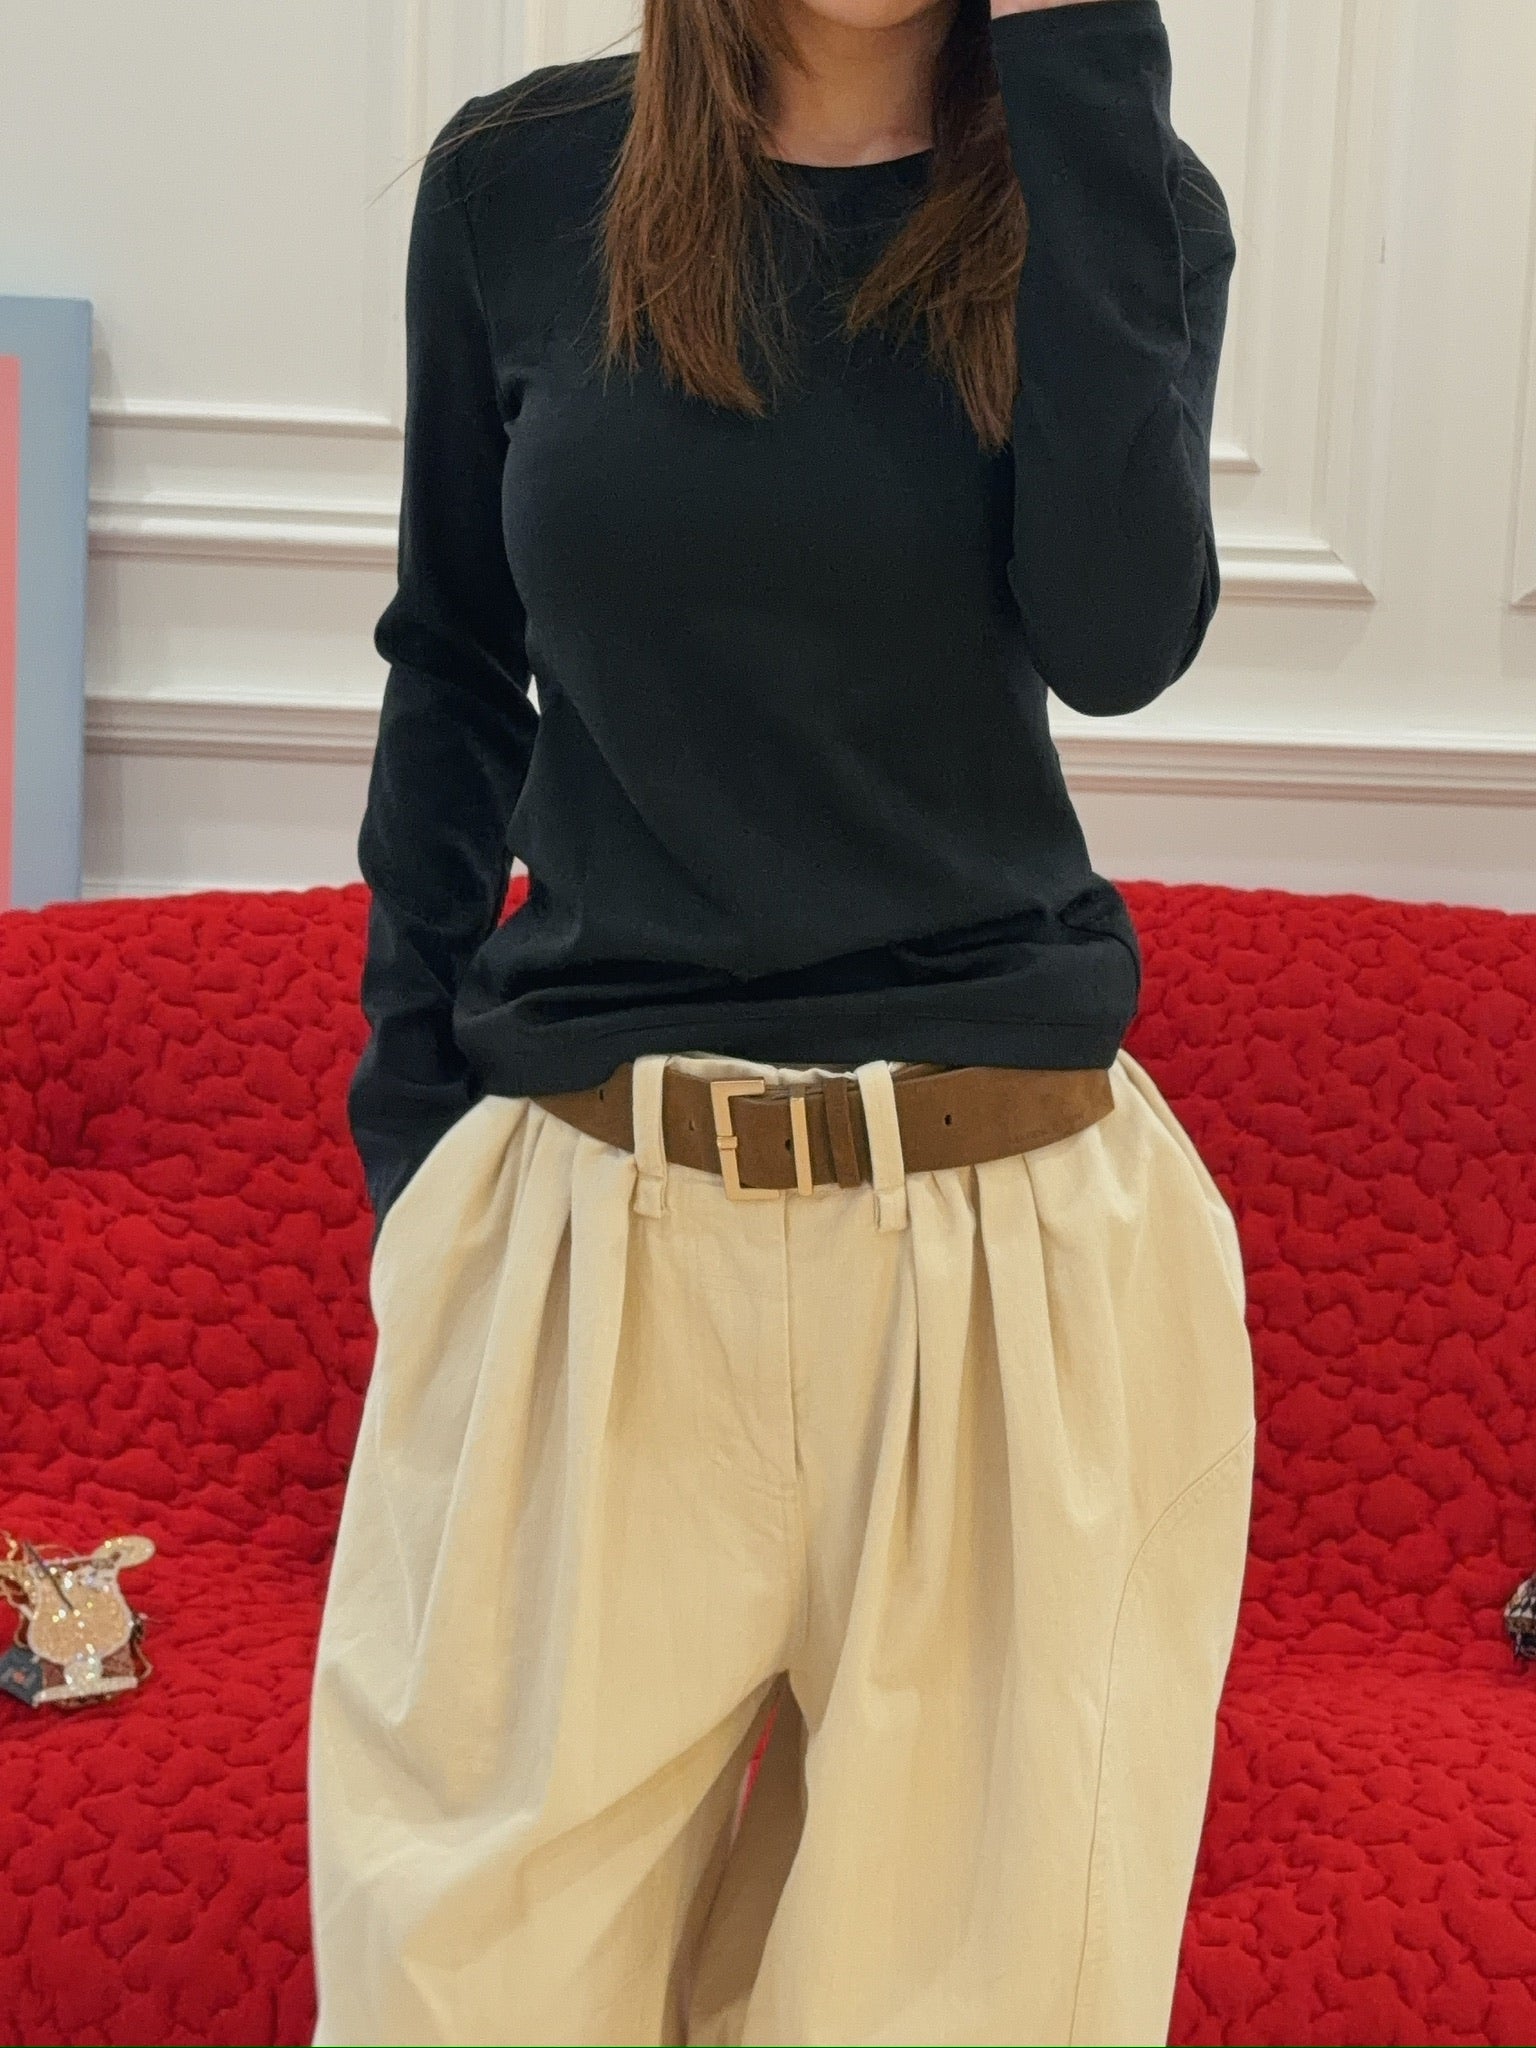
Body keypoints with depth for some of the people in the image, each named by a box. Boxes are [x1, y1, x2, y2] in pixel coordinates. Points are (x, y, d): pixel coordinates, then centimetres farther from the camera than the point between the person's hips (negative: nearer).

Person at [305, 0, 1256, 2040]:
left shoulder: (1111, 197, 2)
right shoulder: (517, 183, 2)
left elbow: (1119, 634, -17)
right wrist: (404, 1125, 9)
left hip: (1014, 1230, 0)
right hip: (587, 1224, 0)